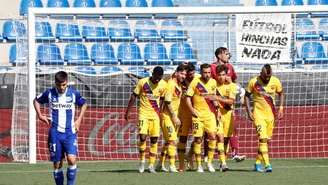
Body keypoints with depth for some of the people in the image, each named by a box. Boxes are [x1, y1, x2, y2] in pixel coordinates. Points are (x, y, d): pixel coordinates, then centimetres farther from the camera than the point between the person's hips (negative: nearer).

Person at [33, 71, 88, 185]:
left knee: (72, 160, -19)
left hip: (70, 132, -1)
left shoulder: (73, 94, 0)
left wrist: (79, 120, 9)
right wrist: (40, 115, 7)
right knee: (57, 164, 3)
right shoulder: (49, 94, -1)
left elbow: (84, 104, 19)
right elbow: (36, 101, 18)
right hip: (55, 133, 1)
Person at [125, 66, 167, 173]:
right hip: (143, 113, -3)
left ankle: (151, 165, 8)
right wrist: (128, 112, 0)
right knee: (142, 137, -16)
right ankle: (142, 161, 3)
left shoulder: (163, 85, -2)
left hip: (155, 115, 3)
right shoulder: (143, 82, -11)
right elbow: (134, 96, -2)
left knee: (154, 139, 1)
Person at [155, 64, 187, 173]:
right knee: (173, 141, -13)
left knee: (168, 142, 14)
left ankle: (160, 165, 22)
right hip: (168, 117, -9)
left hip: (174, 117, 9)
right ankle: (172, 166, -13)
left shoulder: (179, 84, 8)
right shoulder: (171, 85, -18)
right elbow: (167, 103, -19)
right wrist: (175, 117, -19)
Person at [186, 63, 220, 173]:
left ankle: (209, 163, 5)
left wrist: (217, 109, 14)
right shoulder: (195, 82, -7)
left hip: (210, 114, 3)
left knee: (212, 137, -9)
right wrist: (192, 110, -17)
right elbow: (188, 98, -6)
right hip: (198, 115, -3)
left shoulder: (213, 82, 6)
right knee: (198, 139, -1)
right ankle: (199, 165, 8)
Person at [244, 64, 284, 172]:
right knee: (263, 138, -16)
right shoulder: (254, 82, -9)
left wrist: (281, 108, 3)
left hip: (271, 114, 4)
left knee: (266, 140, 8)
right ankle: (267, 164, -21)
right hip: (259, 114, -4)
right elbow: (247, 95, 2)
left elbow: (281, 94, 13)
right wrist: (249, 111, -6)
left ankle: (257, 163, 21)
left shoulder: (275, 82, -3)